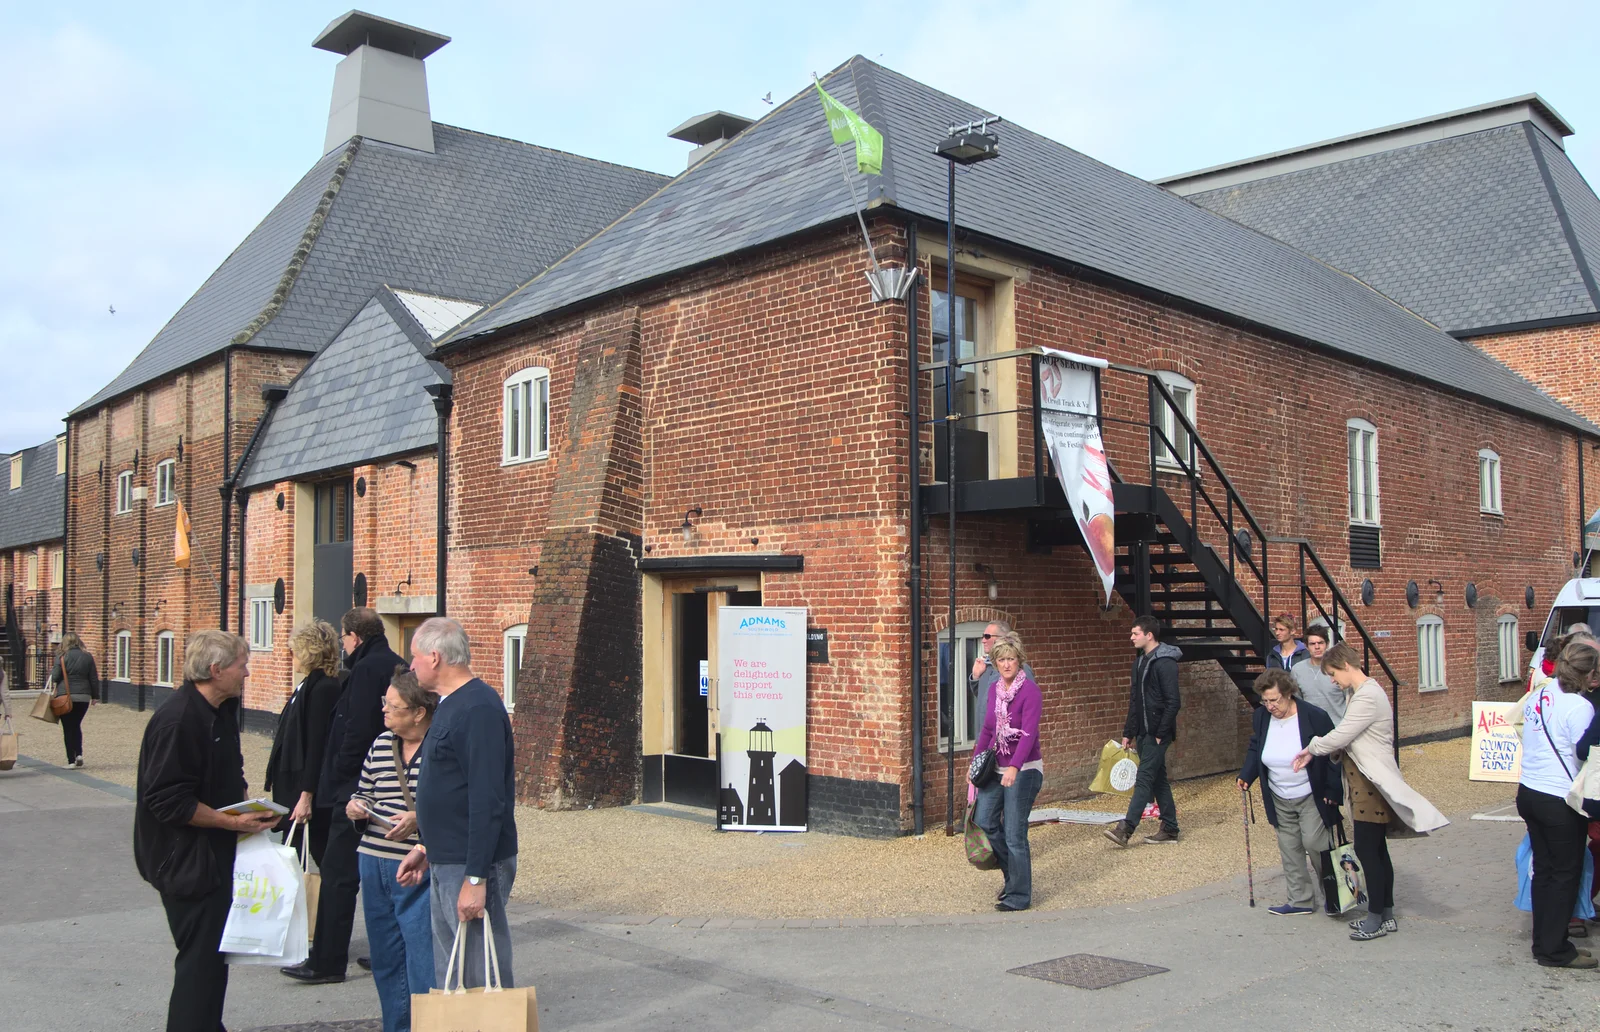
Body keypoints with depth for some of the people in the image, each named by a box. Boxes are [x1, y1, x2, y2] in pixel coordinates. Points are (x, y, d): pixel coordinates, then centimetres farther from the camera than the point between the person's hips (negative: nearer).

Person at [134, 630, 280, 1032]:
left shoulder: (222, 711, 9)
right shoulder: (177, 721, -22)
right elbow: (169, 802, -24)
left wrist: (248, 806, 6)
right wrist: (232, 822, -22)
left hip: (215, 855, 10)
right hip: (189, 860, -10)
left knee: (213, 952, 19)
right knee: (202, 957, -5)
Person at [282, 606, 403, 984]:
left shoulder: (367, 669, -15)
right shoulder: (397, 667, 13)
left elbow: (358, 731, -21)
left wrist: (337, 776, -10)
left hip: (357, 784, -9)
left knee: (338, 873, -4)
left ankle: (327, 962, 0)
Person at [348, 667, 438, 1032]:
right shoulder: (381, 745, 11)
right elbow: (364, 792, 22)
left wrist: (420, 819, -24)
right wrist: (355, 806, 0)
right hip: (375, 863, 7)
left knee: (423, 963, -3)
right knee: (385, 958, 17)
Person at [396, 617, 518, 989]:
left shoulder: (478, 710, -19)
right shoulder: (450, 704, 14)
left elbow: (488, 802, -24)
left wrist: (475, 878, -24)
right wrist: (426, 848, 22)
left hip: (471, 867, -10)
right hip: (445, 863, 10)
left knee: (481, 976, -2)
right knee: (448, 975, 17)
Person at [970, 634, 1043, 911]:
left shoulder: (1030, 691, -14)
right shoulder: (995, 690, 8)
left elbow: (1029, 733, -25)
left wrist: (1014, 767, -36)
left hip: (1023, 770, -7)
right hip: (996, 768, 7)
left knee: (1014, 833, -4)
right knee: (983, 821, 2)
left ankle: (1019, 896, 10)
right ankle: (1013, 872, 25)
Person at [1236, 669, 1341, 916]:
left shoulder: (1315, 717, -17)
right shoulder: (1260, 717, -2)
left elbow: (1333, 755, -11)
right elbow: (1254, 749, 12)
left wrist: (1333, 792, -12)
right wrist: (1246, 775, -3)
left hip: (1311, 796, -5)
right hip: (1279, 800, 5)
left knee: (1313, 842, -10)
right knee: (1289, 850, 7)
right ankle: (1301, 901, 16)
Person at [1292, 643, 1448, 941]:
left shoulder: (1367, 697, -19)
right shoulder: (1356, 694, 14)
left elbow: (1340, 736, -20)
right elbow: (1346, 737, 12)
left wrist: (1312, 748, -4)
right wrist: (1315, 752, -1)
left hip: (1373, 783, -10)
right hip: (1363, 781, 10)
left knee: (1366, 849, -4)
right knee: (1376, 849, 13)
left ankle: (1376, 918, 5)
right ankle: (1386, 915, 21)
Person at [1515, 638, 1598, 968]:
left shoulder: (1537, 695, 6)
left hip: (1528, 792, 7)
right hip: (1560, 801, -7)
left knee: (1544, 870, 16)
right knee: (1566, 875, 6)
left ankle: (1543, 943, 24)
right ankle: (1555, 950, 13)